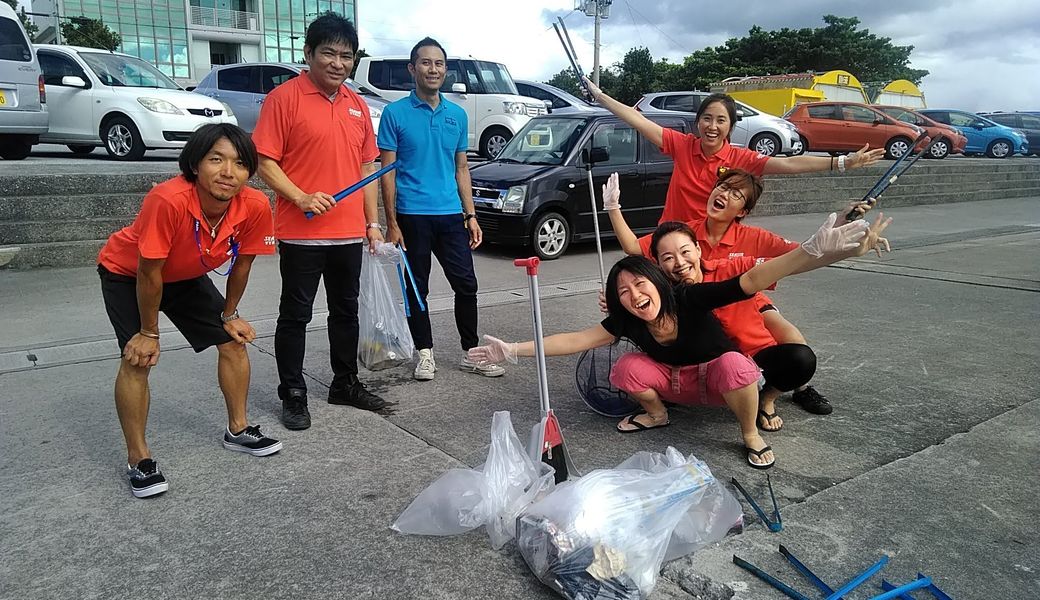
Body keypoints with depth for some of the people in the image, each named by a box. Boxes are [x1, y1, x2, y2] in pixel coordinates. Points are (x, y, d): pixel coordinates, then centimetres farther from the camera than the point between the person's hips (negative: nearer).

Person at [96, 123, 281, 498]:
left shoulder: (255, 207, -28)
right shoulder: (169, 200, -42)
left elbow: (242, 263, -9)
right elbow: (149, 273, -30)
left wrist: (229, 315, 2)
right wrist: (149, 332, -18)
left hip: (188, 277, 5)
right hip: (127, 274, -5)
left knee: (234, 341, 4)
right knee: (138, 359, -16)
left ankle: (238, 430, 23)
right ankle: (138, 459, 2)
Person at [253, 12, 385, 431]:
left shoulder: (357, 105, 12)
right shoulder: (284, 97, -6)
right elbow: (264, 161, -9)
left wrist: (372, 222, 11)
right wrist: (301, 198, -22)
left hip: (349, 232, 6)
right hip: (301, 234, -6)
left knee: (346, 311, 15)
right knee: (295, 315, 4)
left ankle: (346, 383, 29)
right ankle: (293, 395, 17)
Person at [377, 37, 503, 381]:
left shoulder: (457, 115, 10)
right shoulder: (395, 114, -2)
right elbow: (388, 171, -4)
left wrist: (470, 215, 7)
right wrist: (392, 223, -9)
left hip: (451, 214, 4)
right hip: (412, 215, -3)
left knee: (466, 285, 4)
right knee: (417, 288, 7)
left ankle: (471, 353, 17)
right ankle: (425, 353, 21)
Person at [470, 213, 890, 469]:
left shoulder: (692, 299, -32)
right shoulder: (626, 322, -20)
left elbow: (754, 279, -43)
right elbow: (579, 339, -19)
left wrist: (816, 251, -58)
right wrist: (514, 350, -25)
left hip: (719, 381, -3)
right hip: (675, 383, 4)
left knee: (733, 364, -39)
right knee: (626, 369, -24)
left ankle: (750, 434, -11)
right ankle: (656, 414, 8)